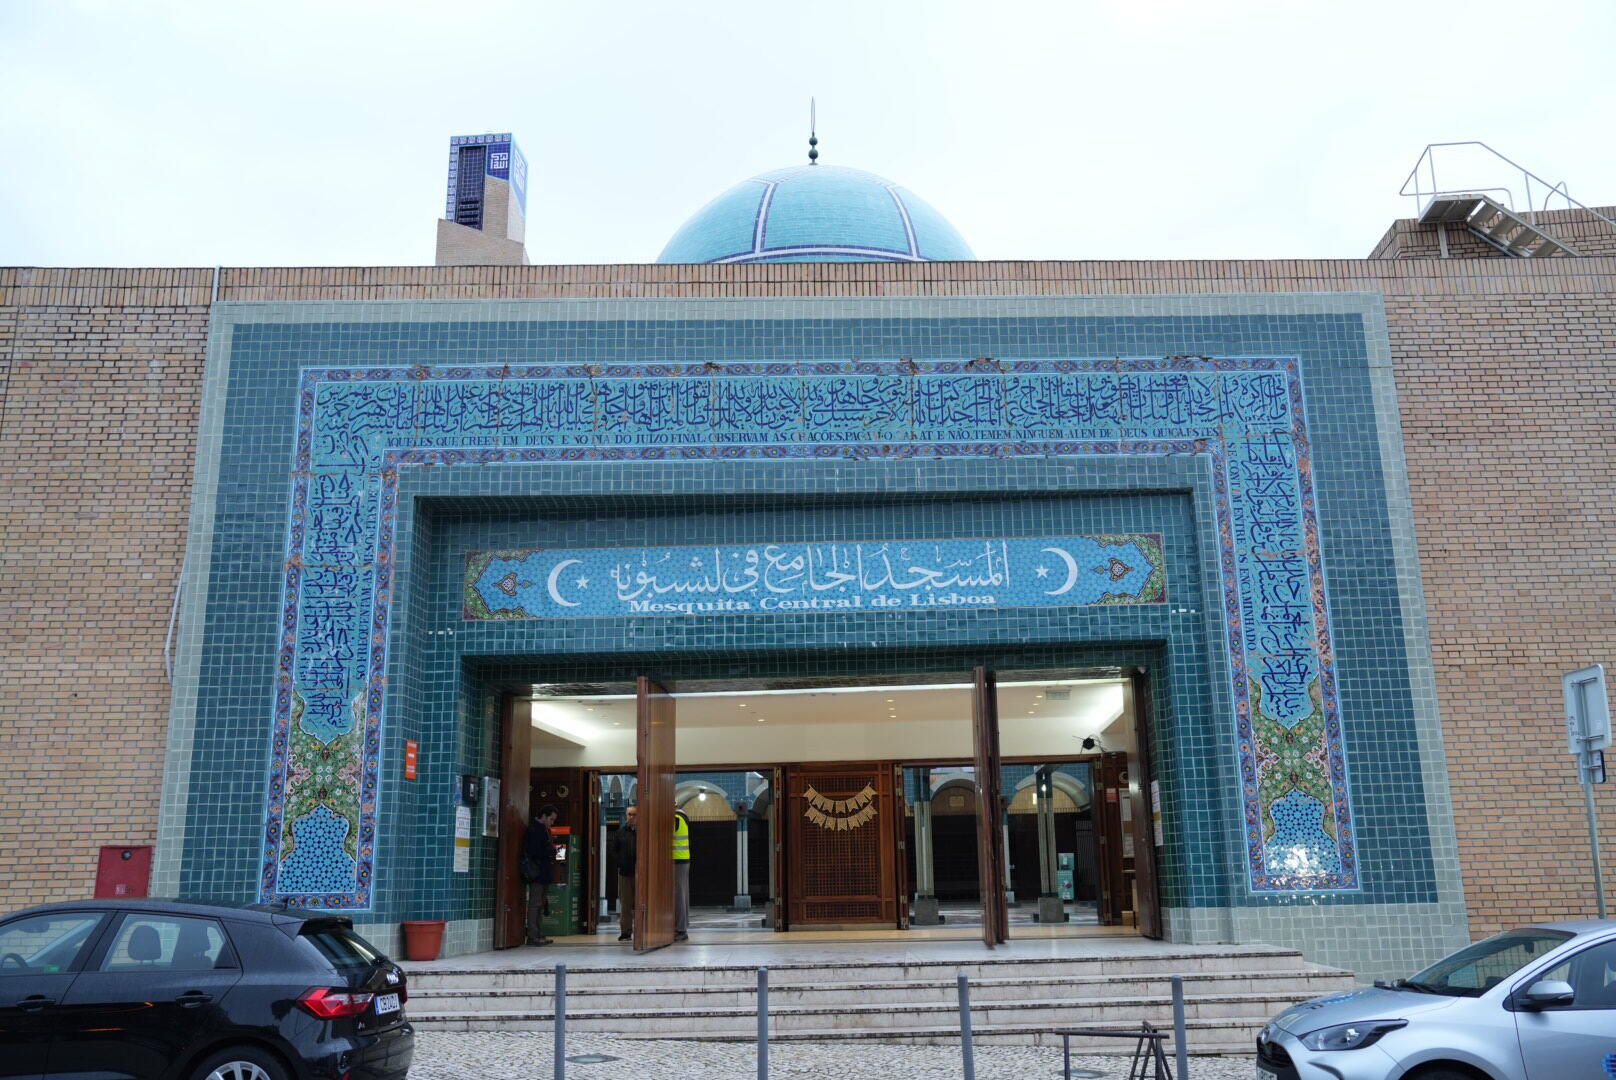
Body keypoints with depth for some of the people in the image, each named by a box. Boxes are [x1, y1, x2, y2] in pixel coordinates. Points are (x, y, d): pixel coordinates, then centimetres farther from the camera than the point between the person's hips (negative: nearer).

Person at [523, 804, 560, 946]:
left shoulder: (544, 830, 18)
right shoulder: (533, 829, -11)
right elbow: (534, 852, -19)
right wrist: (551, 851, -10)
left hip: (544, 873, 10)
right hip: (537, 873, -10)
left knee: (541, 903, 11)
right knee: (535, 903, -8)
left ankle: (539, 935, 15)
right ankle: (533, 936, -6)